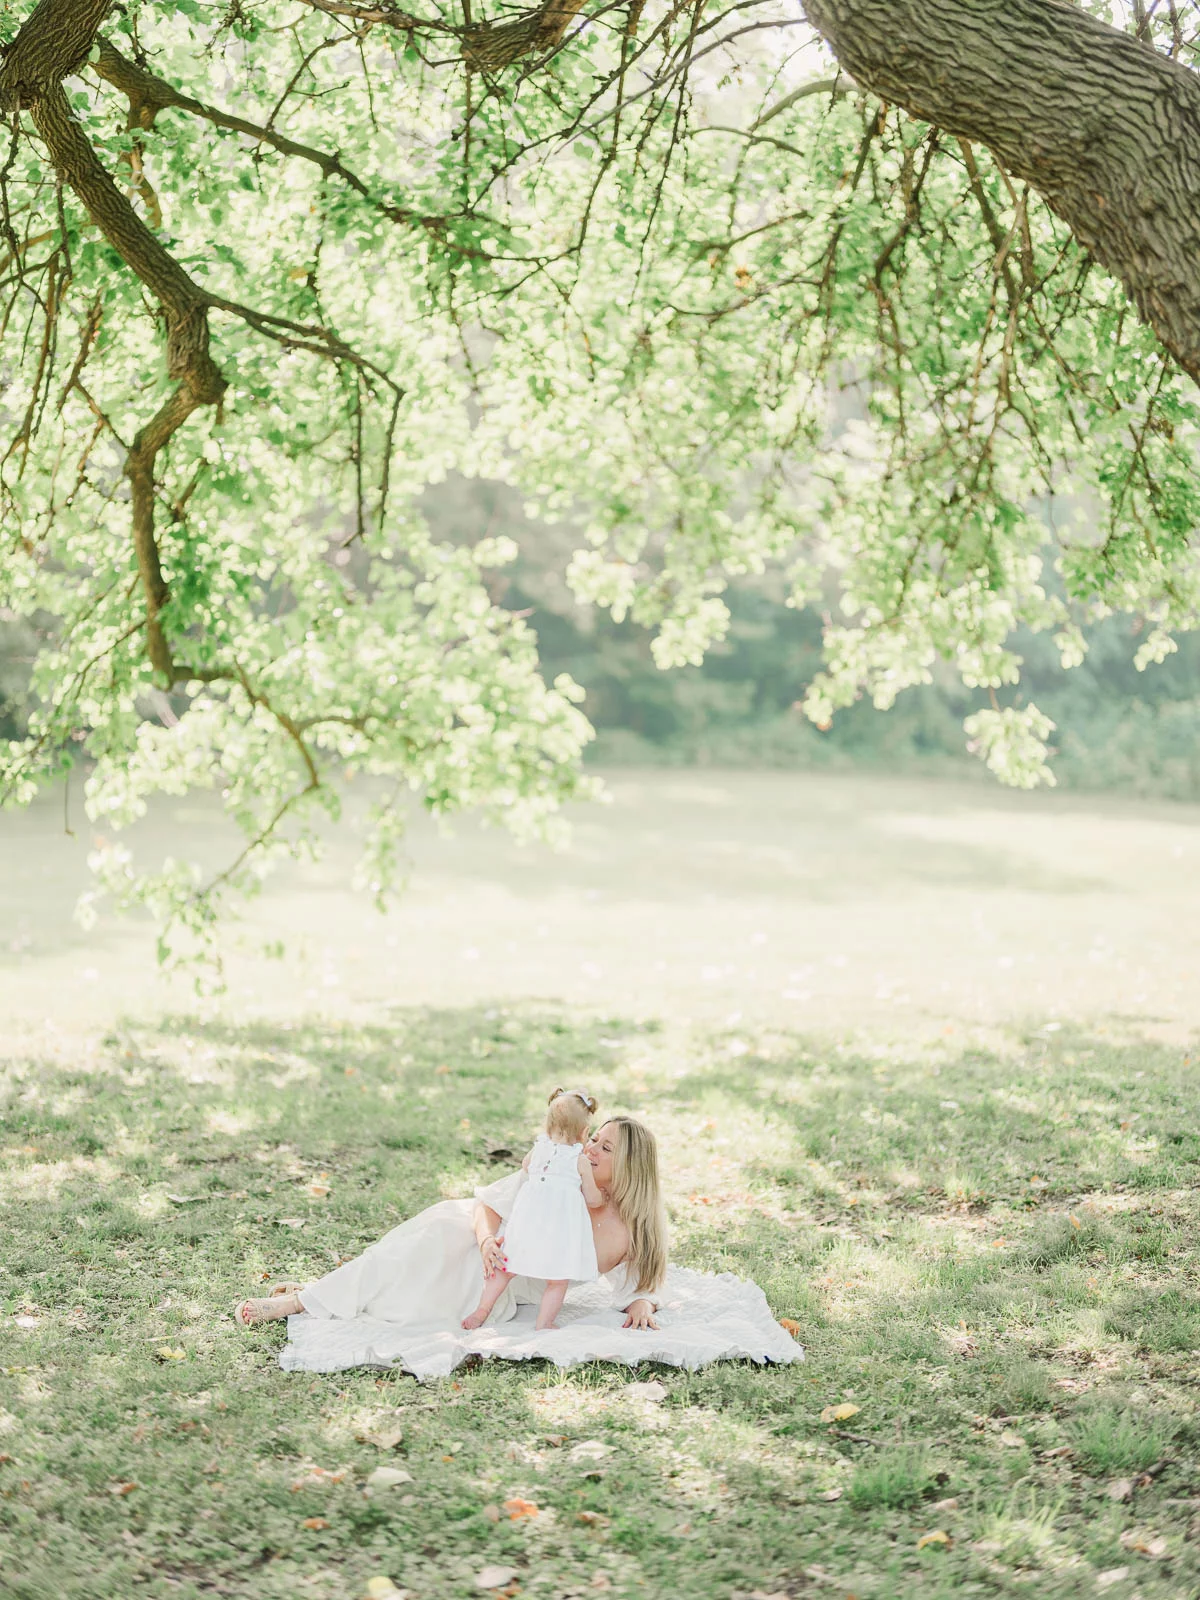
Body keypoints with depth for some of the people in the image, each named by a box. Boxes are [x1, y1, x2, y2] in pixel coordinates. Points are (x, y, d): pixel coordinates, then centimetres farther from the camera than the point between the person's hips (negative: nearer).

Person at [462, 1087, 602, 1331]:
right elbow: (591, 1198, 7)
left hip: (527, 1218, 4)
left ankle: (482, 1309, 17)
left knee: (505, 1267, 16)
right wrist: (602, 1197, 29)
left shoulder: (539, 1148, 11)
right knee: (558, 1279, 6)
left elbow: (524, 1166, 33)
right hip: (562, 1226, -4)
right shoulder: (580, 1160, -1)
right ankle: (543, 1324, 0)